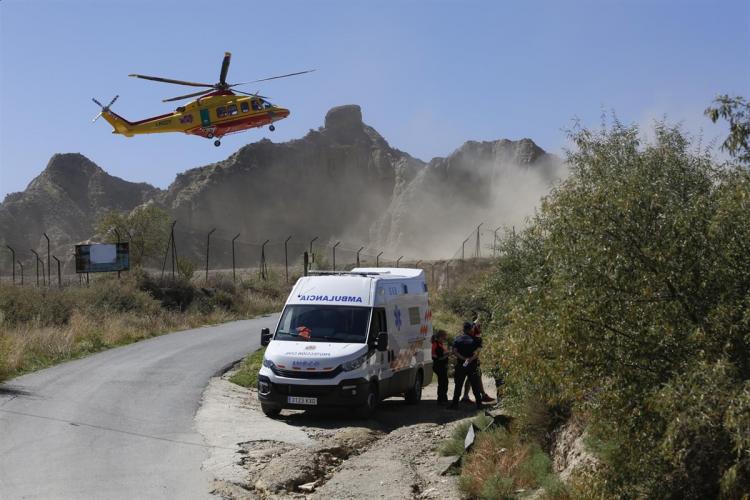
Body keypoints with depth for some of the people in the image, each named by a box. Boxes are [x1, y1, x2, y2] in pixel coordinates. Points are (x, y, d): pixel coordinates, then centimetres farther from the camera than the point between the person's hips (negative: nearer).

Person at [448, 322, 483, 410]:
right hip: (472, 366, -1)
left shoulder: (457, 339, 3)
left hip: (460, 366, 1)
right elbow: (477, 353, -15)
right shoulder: (475, 340, -2)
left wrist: (464, 359, -13)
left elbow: (454, 352, -7)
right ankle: (479, 404, 6)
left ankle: (455, 404, 7)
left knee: (458, 386, 8)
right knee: (475, 386, 5)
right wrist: (470, 360, -19)